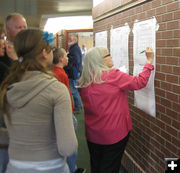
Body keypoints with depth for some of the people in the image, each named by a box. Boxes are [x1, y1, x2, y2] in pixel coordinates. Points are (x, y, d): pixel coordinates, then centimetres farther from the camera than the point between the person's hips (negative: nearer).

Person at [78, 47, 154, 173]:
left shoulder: (84, 81, -1)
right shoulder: (112, 75, -18)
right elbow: (140, 82, -12)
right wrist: (149, 61, -4)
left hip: (92, 134, 5)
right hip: (114, 134, -5)